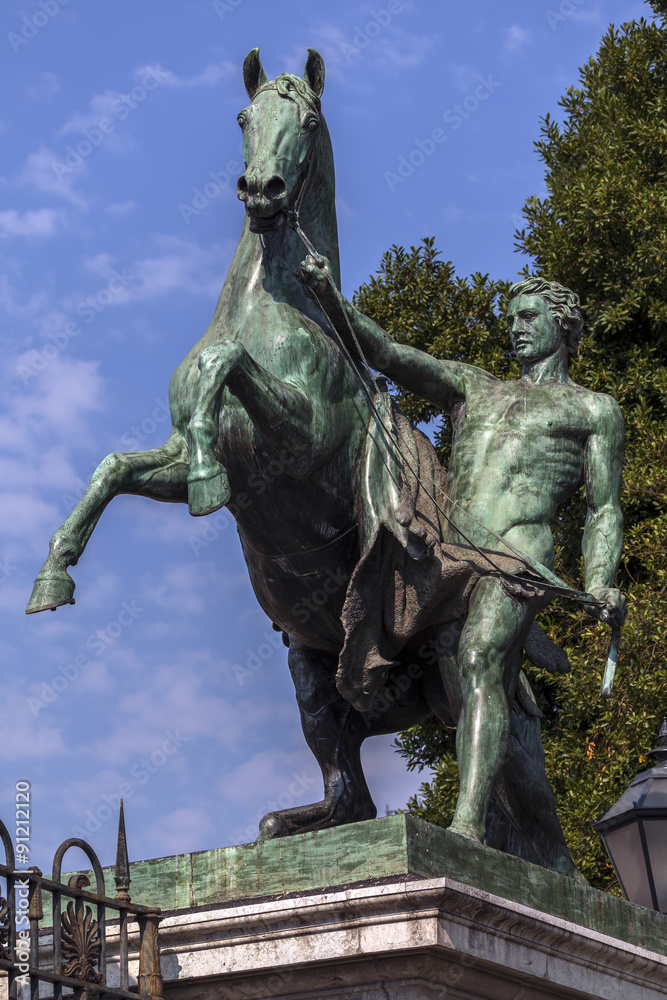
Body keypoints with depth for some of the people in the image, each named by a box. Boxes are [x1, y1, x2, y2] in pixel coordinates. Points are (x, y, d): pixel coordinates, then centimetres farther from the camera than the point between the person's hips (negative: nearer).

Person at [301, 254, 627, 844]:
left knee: (479, 662, -28)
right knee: (477, 705, -5)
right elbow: (385, 353, 20)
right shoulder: (472, 388, 30)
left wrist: (599, 585, -7)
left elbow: (604, 511, 11)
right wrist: (329, 296, 6)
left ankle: (467, 826, -41)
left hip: (520, 548, -5)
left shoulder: (593, 410, 19)